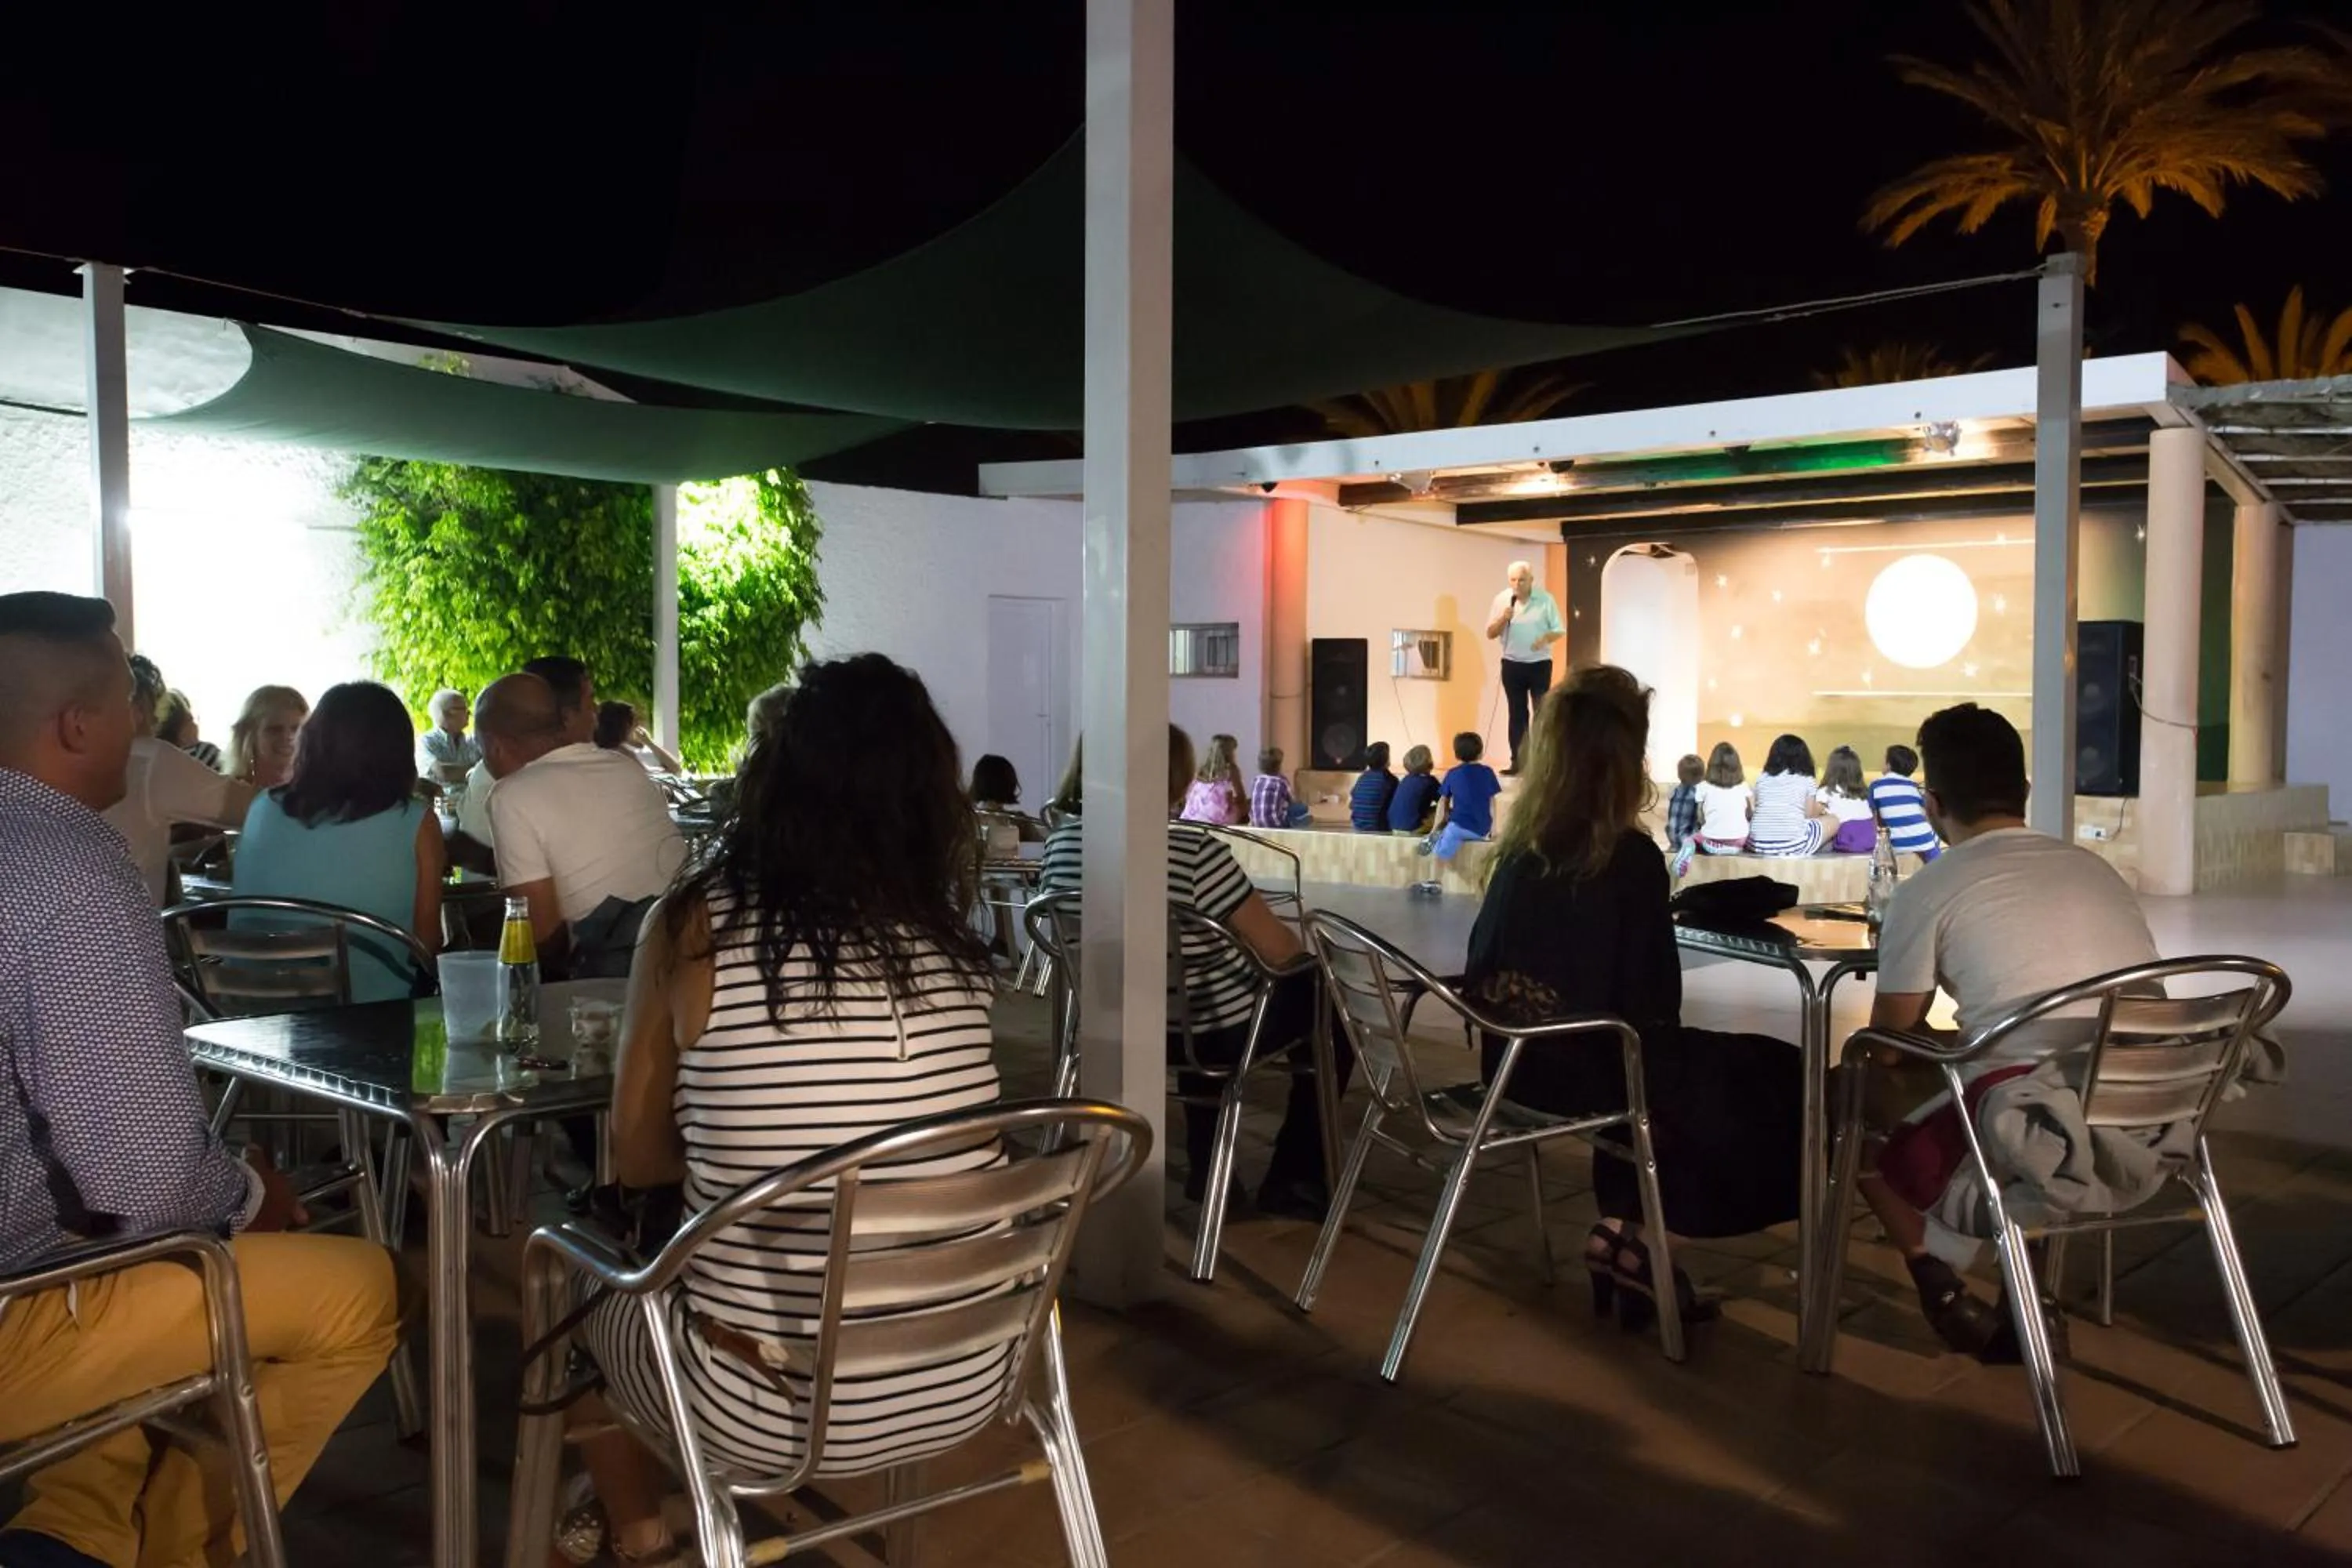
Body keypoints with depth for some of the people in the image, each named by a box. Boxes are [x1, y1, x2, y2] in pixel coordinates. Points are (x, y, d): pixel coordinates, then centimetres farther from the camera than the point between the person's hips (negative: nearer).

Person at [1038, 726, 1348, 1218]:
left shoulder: (1061, 841, -7)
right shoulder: (1194, 850, -27)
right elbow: (1280, 951, -20)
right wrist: (1309, 954, 5)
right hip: (1214, 1033, -6)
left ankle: (1204, 1169, 44)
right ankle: (1293, 1181, 25)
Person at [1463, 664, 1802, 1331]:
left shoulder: (1520, 846, 1)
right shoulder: (1630, 856, -17)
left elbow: (1482, 968, 10)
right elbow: (1653, 1004, -15)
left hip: (1522, 1060, 7)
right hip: (1590, 1066, -7)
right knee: (1780, 1081, 12)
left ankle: (1625, 1230, 22)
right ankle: (1629, 1231, 14)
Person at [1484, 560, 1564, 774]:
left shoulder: (1546, 599, -4)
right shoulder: (1502, 599, 1)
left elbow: (1560, 630, 0)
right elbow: (1490, 634, 2)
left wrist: (1546, 639, -21)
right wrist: (1504, 619, -16)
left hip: (1539, 664, -2)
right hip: (1512, 665, 2)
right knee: (1517, 714, 5)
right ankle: (1517, 762, 8)